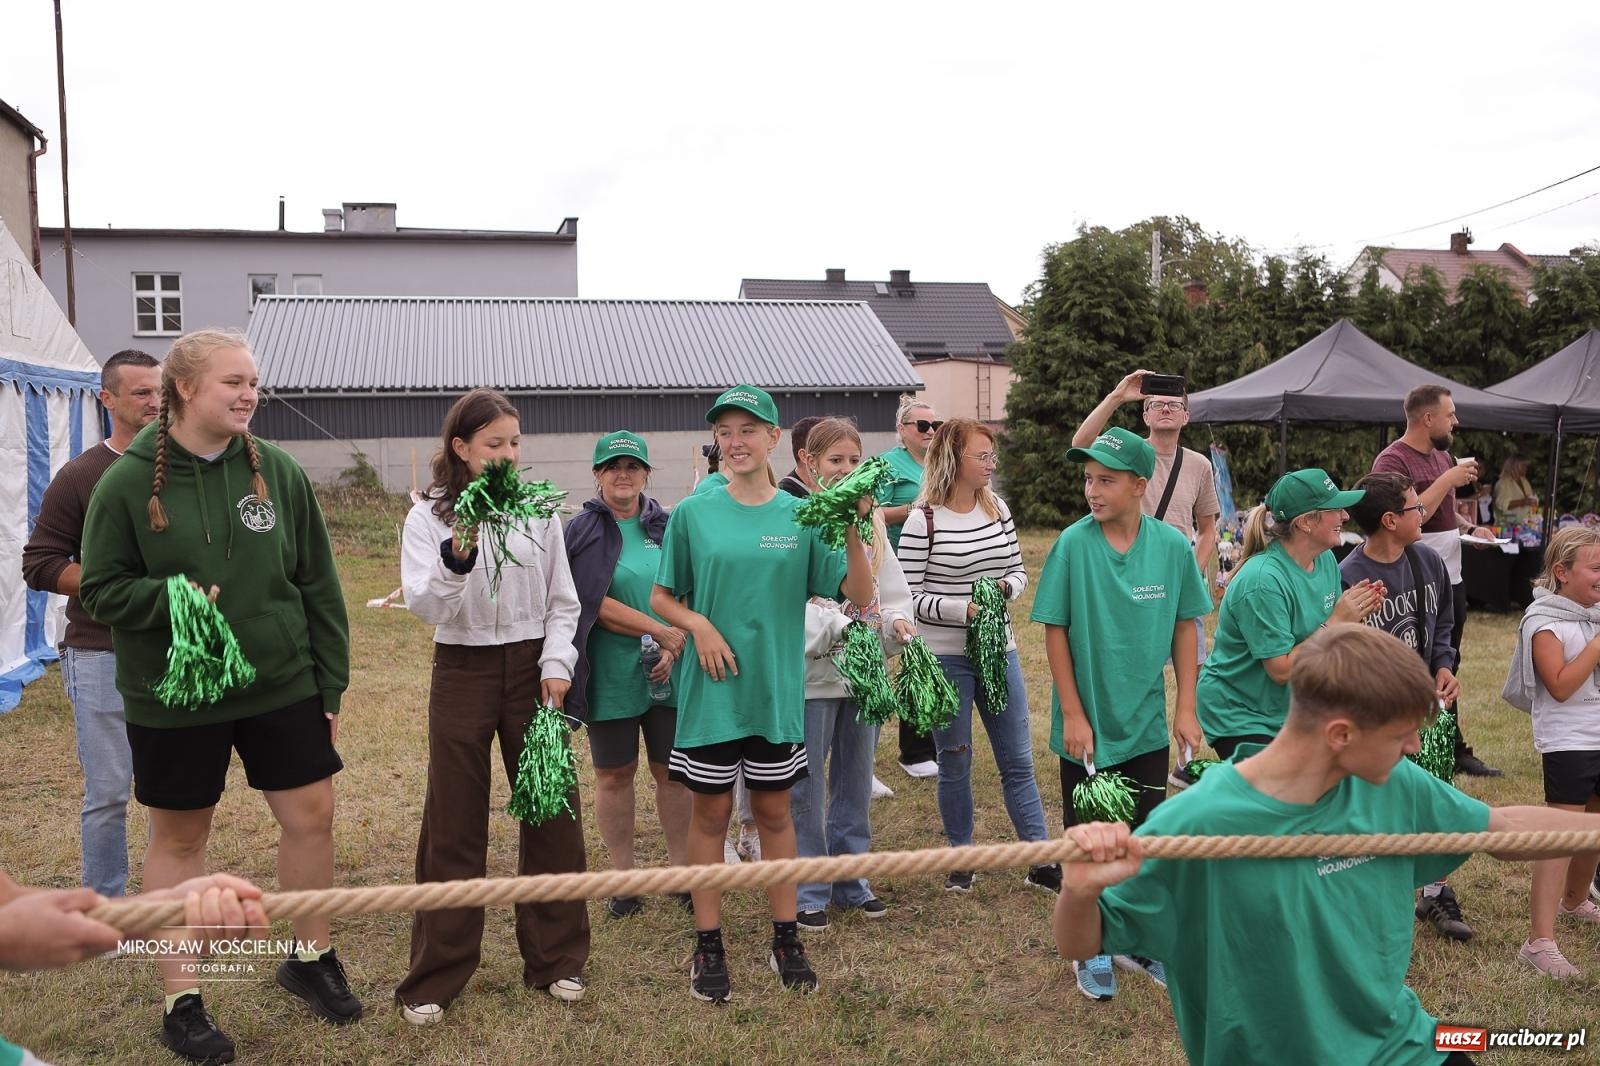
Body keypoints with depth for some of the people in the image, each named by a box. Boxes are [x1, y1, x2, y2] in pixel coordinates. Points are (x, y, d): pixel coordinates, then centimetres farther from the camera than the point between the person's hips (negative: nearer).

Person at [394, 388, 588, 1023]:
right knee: (454, 825, 3)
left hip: (532, 668, 2)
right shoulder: (429, 518, -3)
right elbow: (425, 606, -15)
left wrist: (556, 665, -4)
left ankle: (555, 959, 21)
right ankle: (434, 978, 15)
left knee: (553, 811, 5)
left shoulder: (540, 512, 3)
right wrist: (456, 557, -31)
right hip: (462, 671, -2)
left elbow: (563, 602, 8)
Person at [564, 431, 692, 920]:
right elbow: (595, 604, -11)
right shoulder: (583, 531, -3)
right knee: (614, 774, 8)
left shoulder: (667, 526, 6)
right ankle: (623, 877, 21)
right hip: (610, 674, -2)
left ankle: (682, 870, 20)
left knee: (673, 770, 7)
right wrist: (660, 631, -16)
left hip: (668, 673, 2)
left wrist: (674, 650, -11)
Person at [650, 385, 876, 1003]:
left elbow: (859, 596, -5)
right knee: (711, 812, 9)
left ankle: (785, 939, 28)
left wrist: (853, 533, -19)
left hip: (777, 689, 1)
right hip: (711, 689, -1)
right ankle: (708, 947, 22)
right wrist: (698, 625, -14)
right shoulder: (693, 515, -3)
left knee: (774, 811, 13)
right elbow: (661, 597, 5)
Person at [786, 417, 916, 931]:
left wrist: (897, 622, -11)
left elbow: (893, 589, 10)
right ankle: (809, 891, 17)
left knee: (856, 782, 16)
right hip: (813, 671, -6)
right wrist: (842, 628, -29)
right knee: (807, 787, 4)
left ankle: (851, 879, 30)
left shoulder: (871, 519, 8)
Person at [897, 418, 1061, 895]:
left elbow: (1019, 571, 12)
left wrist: (1005, 586, -10)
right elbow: (909, 596, -10)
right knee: (955, 764, 9)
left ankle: (1042, 861, 16)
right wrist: (962, 609, -22)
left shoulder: (998, 508, 4)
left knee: (1018, 762, 9)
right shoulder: (923, 521, -11)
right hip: (945, 658, -4)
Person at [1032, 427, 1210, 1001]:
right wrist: (1072, 714, -11)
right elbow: (1055, 630, -10)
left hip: (1147, 727, 3)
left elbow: (1184, 628, 3)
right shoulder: (1073, 543, -14)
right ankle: (1091, 950, 28)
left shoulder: (1172, 546, -7)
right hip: (1087, 727, -2)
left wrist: (1186, 709, 1)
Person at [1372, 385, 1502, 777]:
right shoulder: (1393, 460, -14)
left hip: (1450, 580, 9)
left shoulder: (1444, 456, 13)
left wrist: (1470, 527, 6)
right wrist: (1449, 479, -20)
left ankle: (1454, 751, 28)